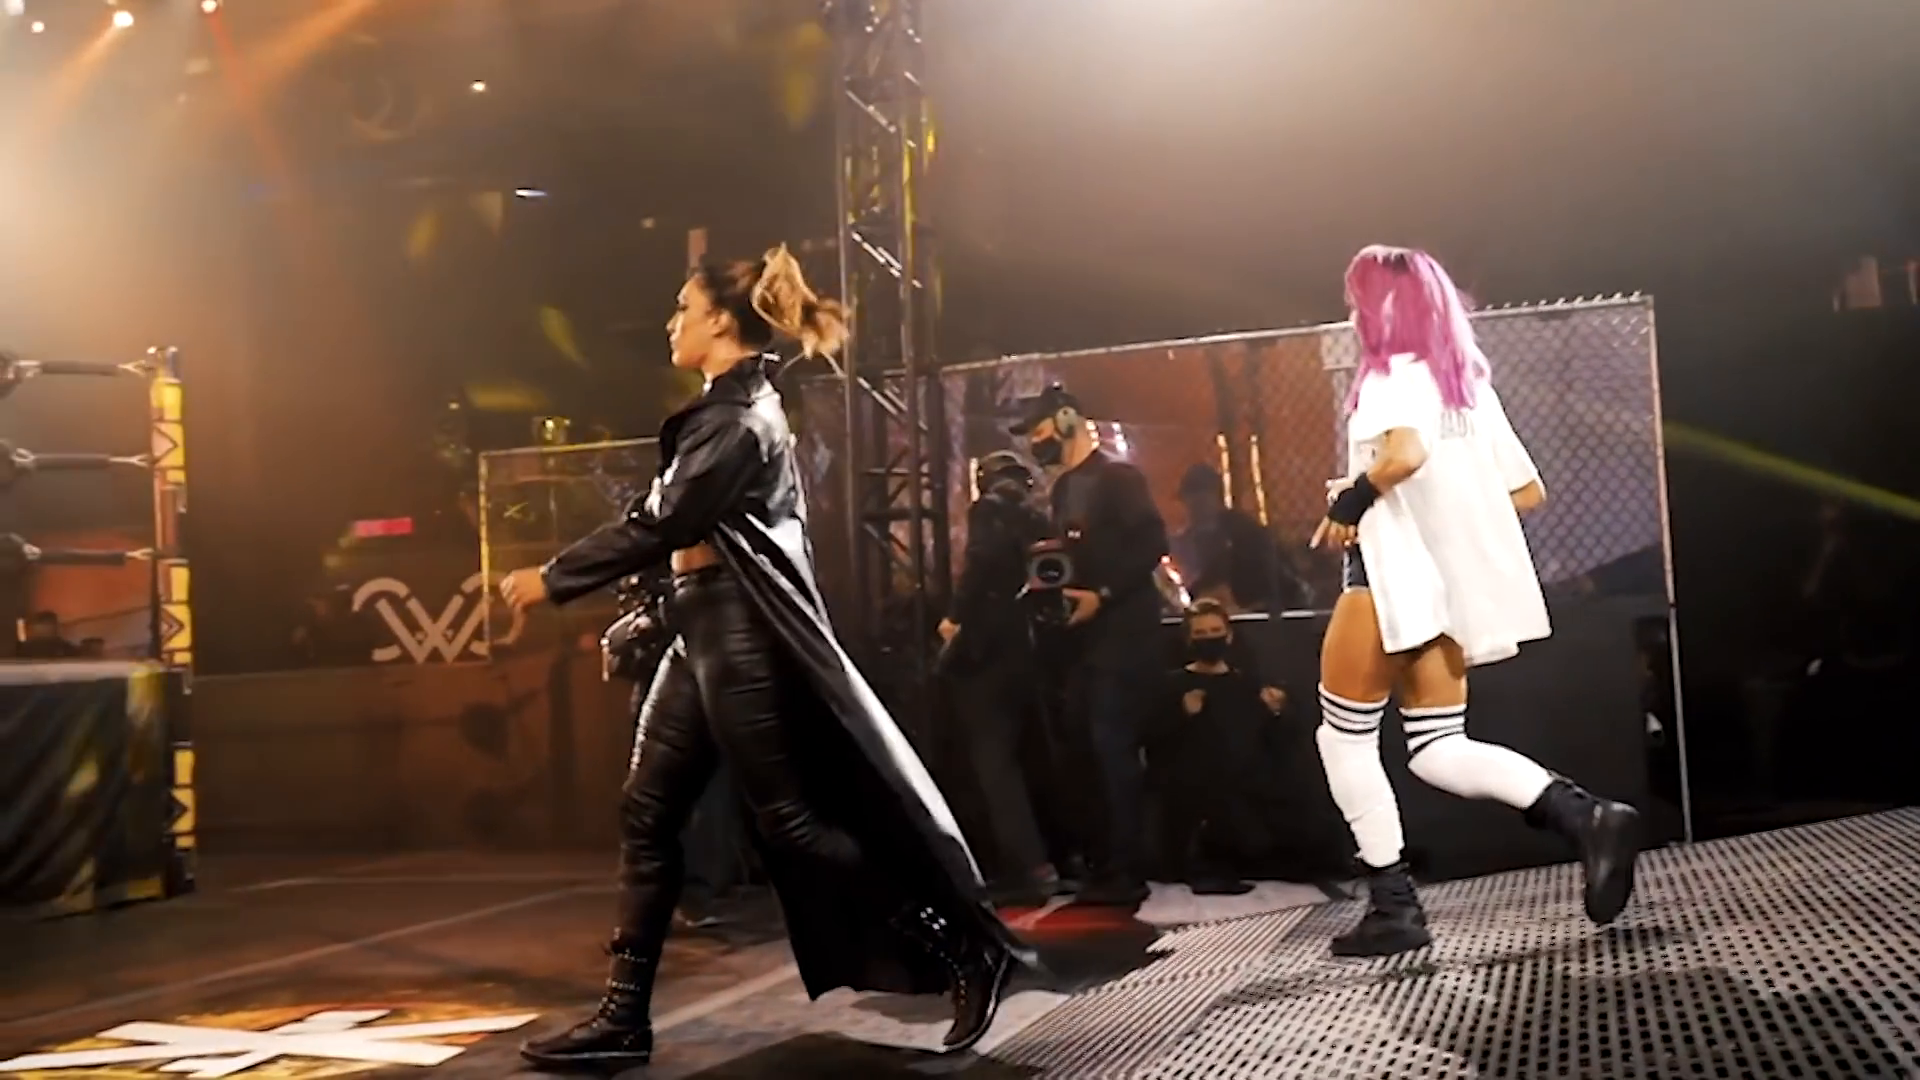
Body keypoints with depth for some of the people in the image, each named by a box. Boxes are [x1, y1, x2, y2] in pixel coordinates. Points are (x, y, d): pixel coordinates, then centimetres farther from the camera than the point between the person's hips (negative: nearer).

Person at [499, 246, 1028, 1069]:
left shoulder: (741, 415, -15)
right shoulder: (728, 408, 17)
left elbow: (657, 525, -17)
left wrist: (552, 578, -9)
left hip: (744, 632, -10)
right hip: (705, 631, 10)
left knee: (788, 822, -5)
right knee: (647, 816, 7)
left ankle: (965, 951, 4)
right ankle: (624, 1016, 13)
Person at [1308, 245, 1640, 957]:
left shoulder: (1392, 374, -8)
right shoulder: (1470, 384, 16)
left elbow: (1405, 452, -30)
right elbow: (1528, 491, 18)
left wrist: (1348, 503, -15)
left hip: (1394, 575, -8)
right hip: (1453, 583, 8)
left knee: (1345, 735, 6)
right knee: (1439, 751, 9)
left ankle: (1393, 907, 6)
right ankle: (1587, 818, -11)